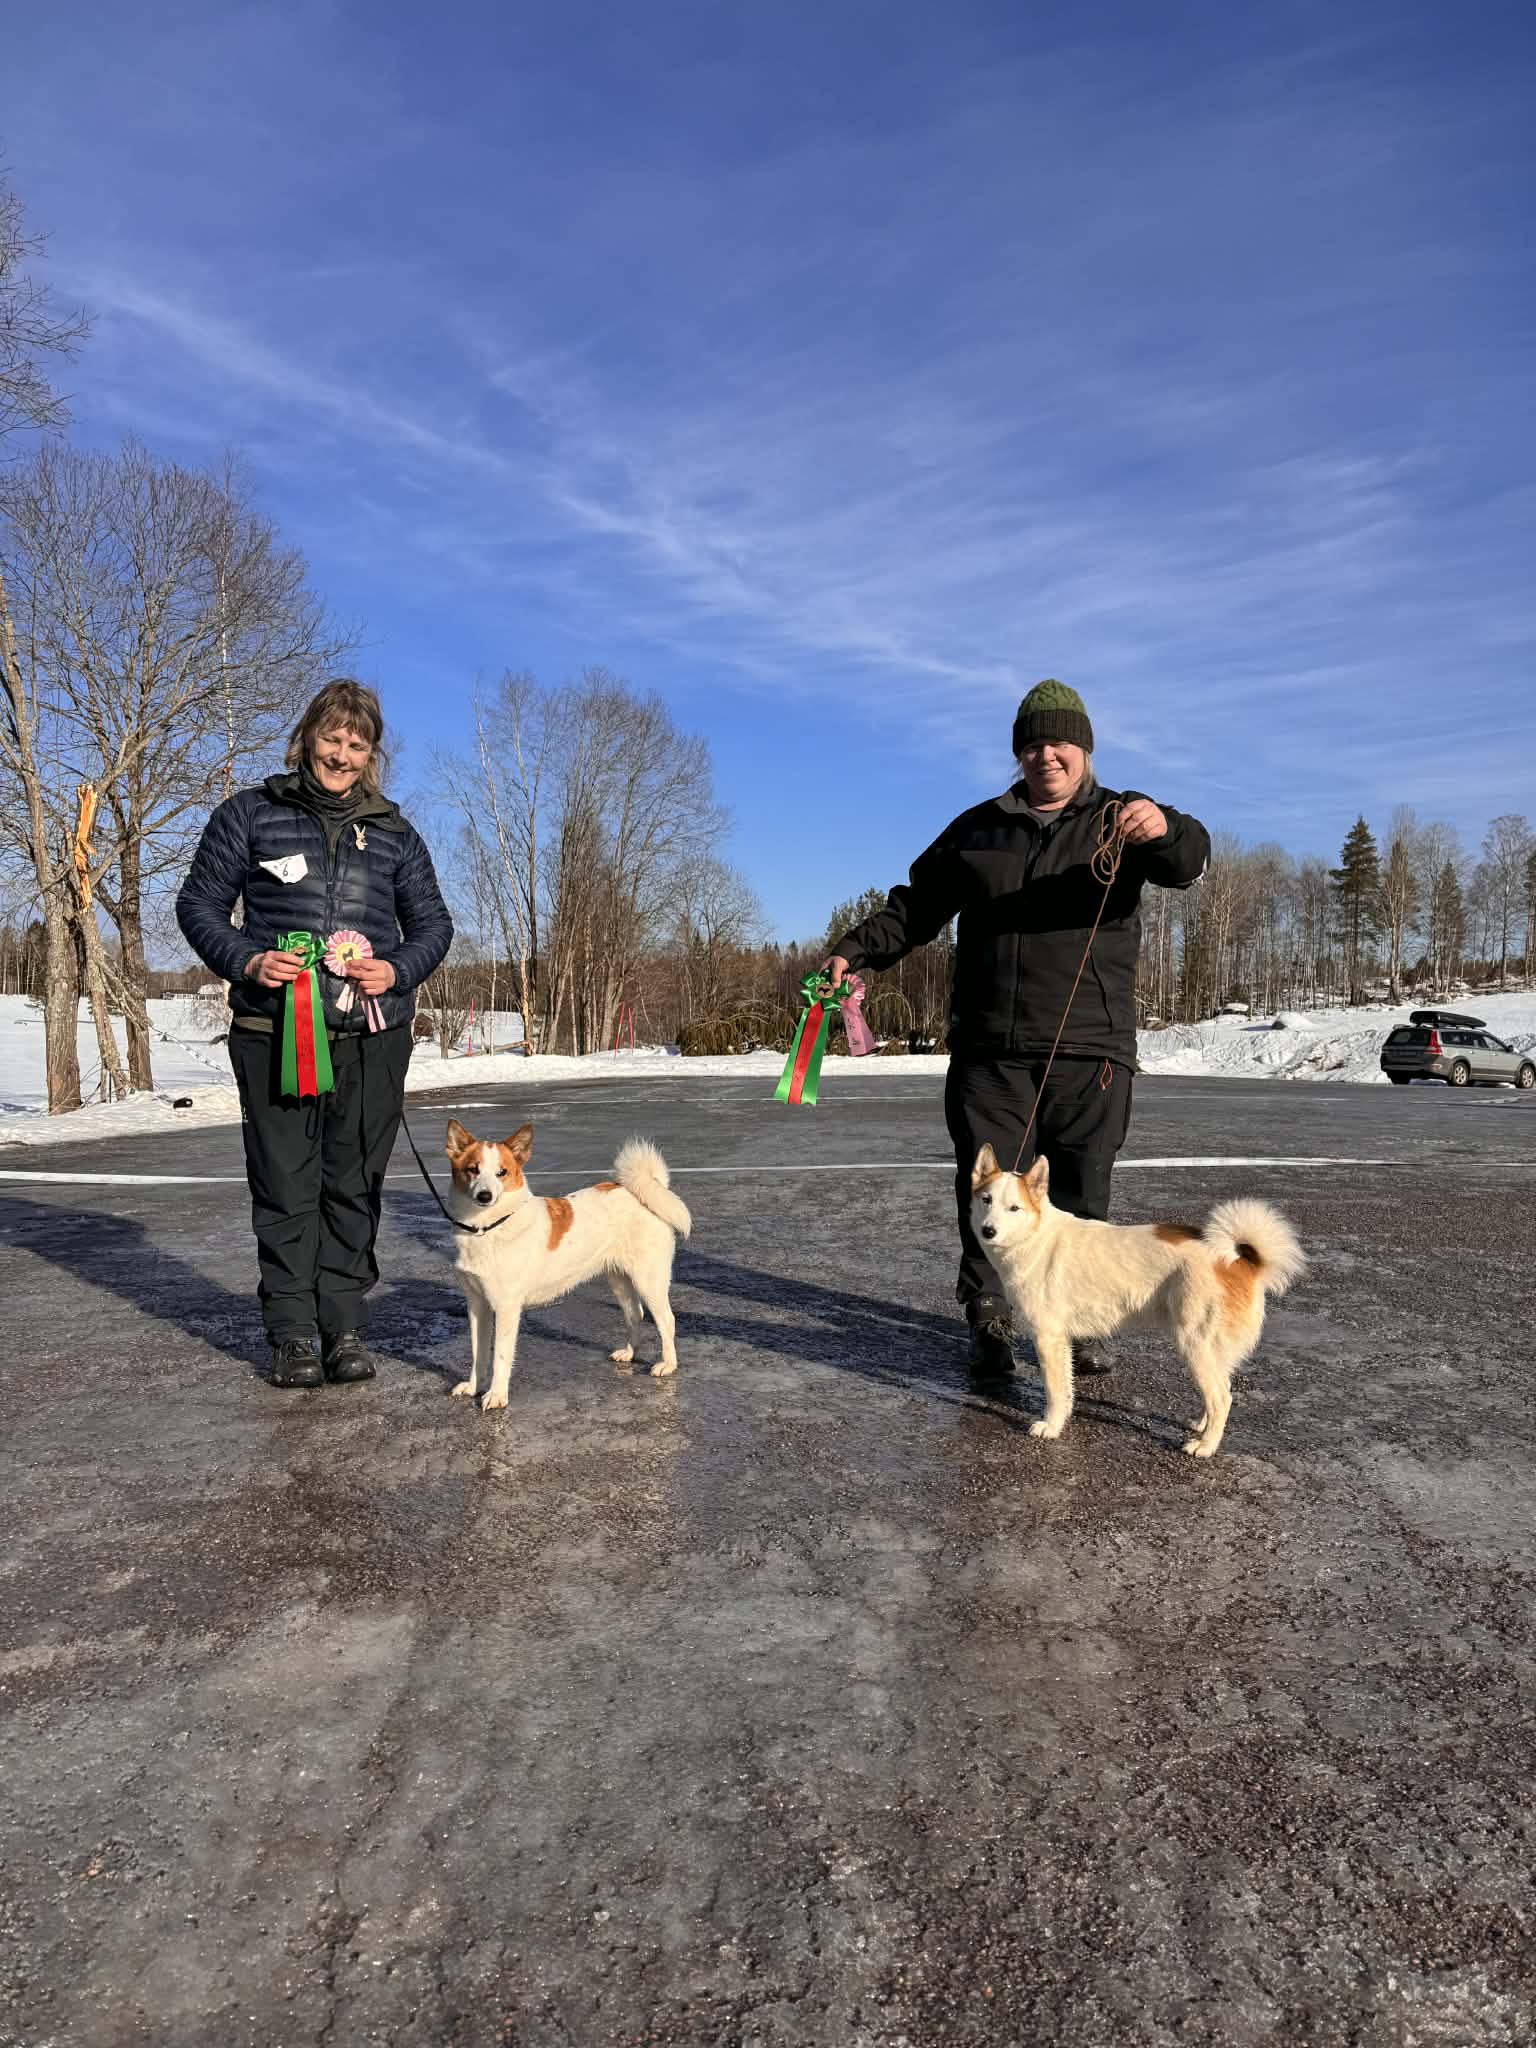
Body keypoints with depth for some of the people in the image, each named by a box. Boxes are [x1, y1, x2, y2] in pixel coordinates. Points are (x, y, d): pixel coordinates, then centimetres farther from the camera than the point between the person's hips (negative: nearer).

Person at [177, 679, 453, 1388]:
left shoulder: (394, 833, 13)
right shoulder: (250, 814, 8)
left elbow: (433, 923, 16)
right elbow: (199, 903, 8)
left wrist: (398, 970, -4)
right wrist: (245, 960, -10)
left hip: (371, 1036, 2)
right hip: (274, 1030, -1)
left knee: (355, 1184, 5)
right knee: (285, 1184, 1)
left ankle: (343, 1325, 15)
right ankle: (293, 1332, 11)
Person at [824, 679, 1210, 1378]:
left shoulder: (1121, 819, 5)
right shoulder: (977, 828, 14)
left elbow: (1188, 861, -15)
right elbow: (916, 905, 17)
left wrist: (1163, 831, -39)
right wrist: (854, 950, 2)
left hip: (1088, 1054, -1)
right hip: (988, 1054, 2)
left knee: (1082, 1198, 6)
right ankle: (988, 1321, 16)